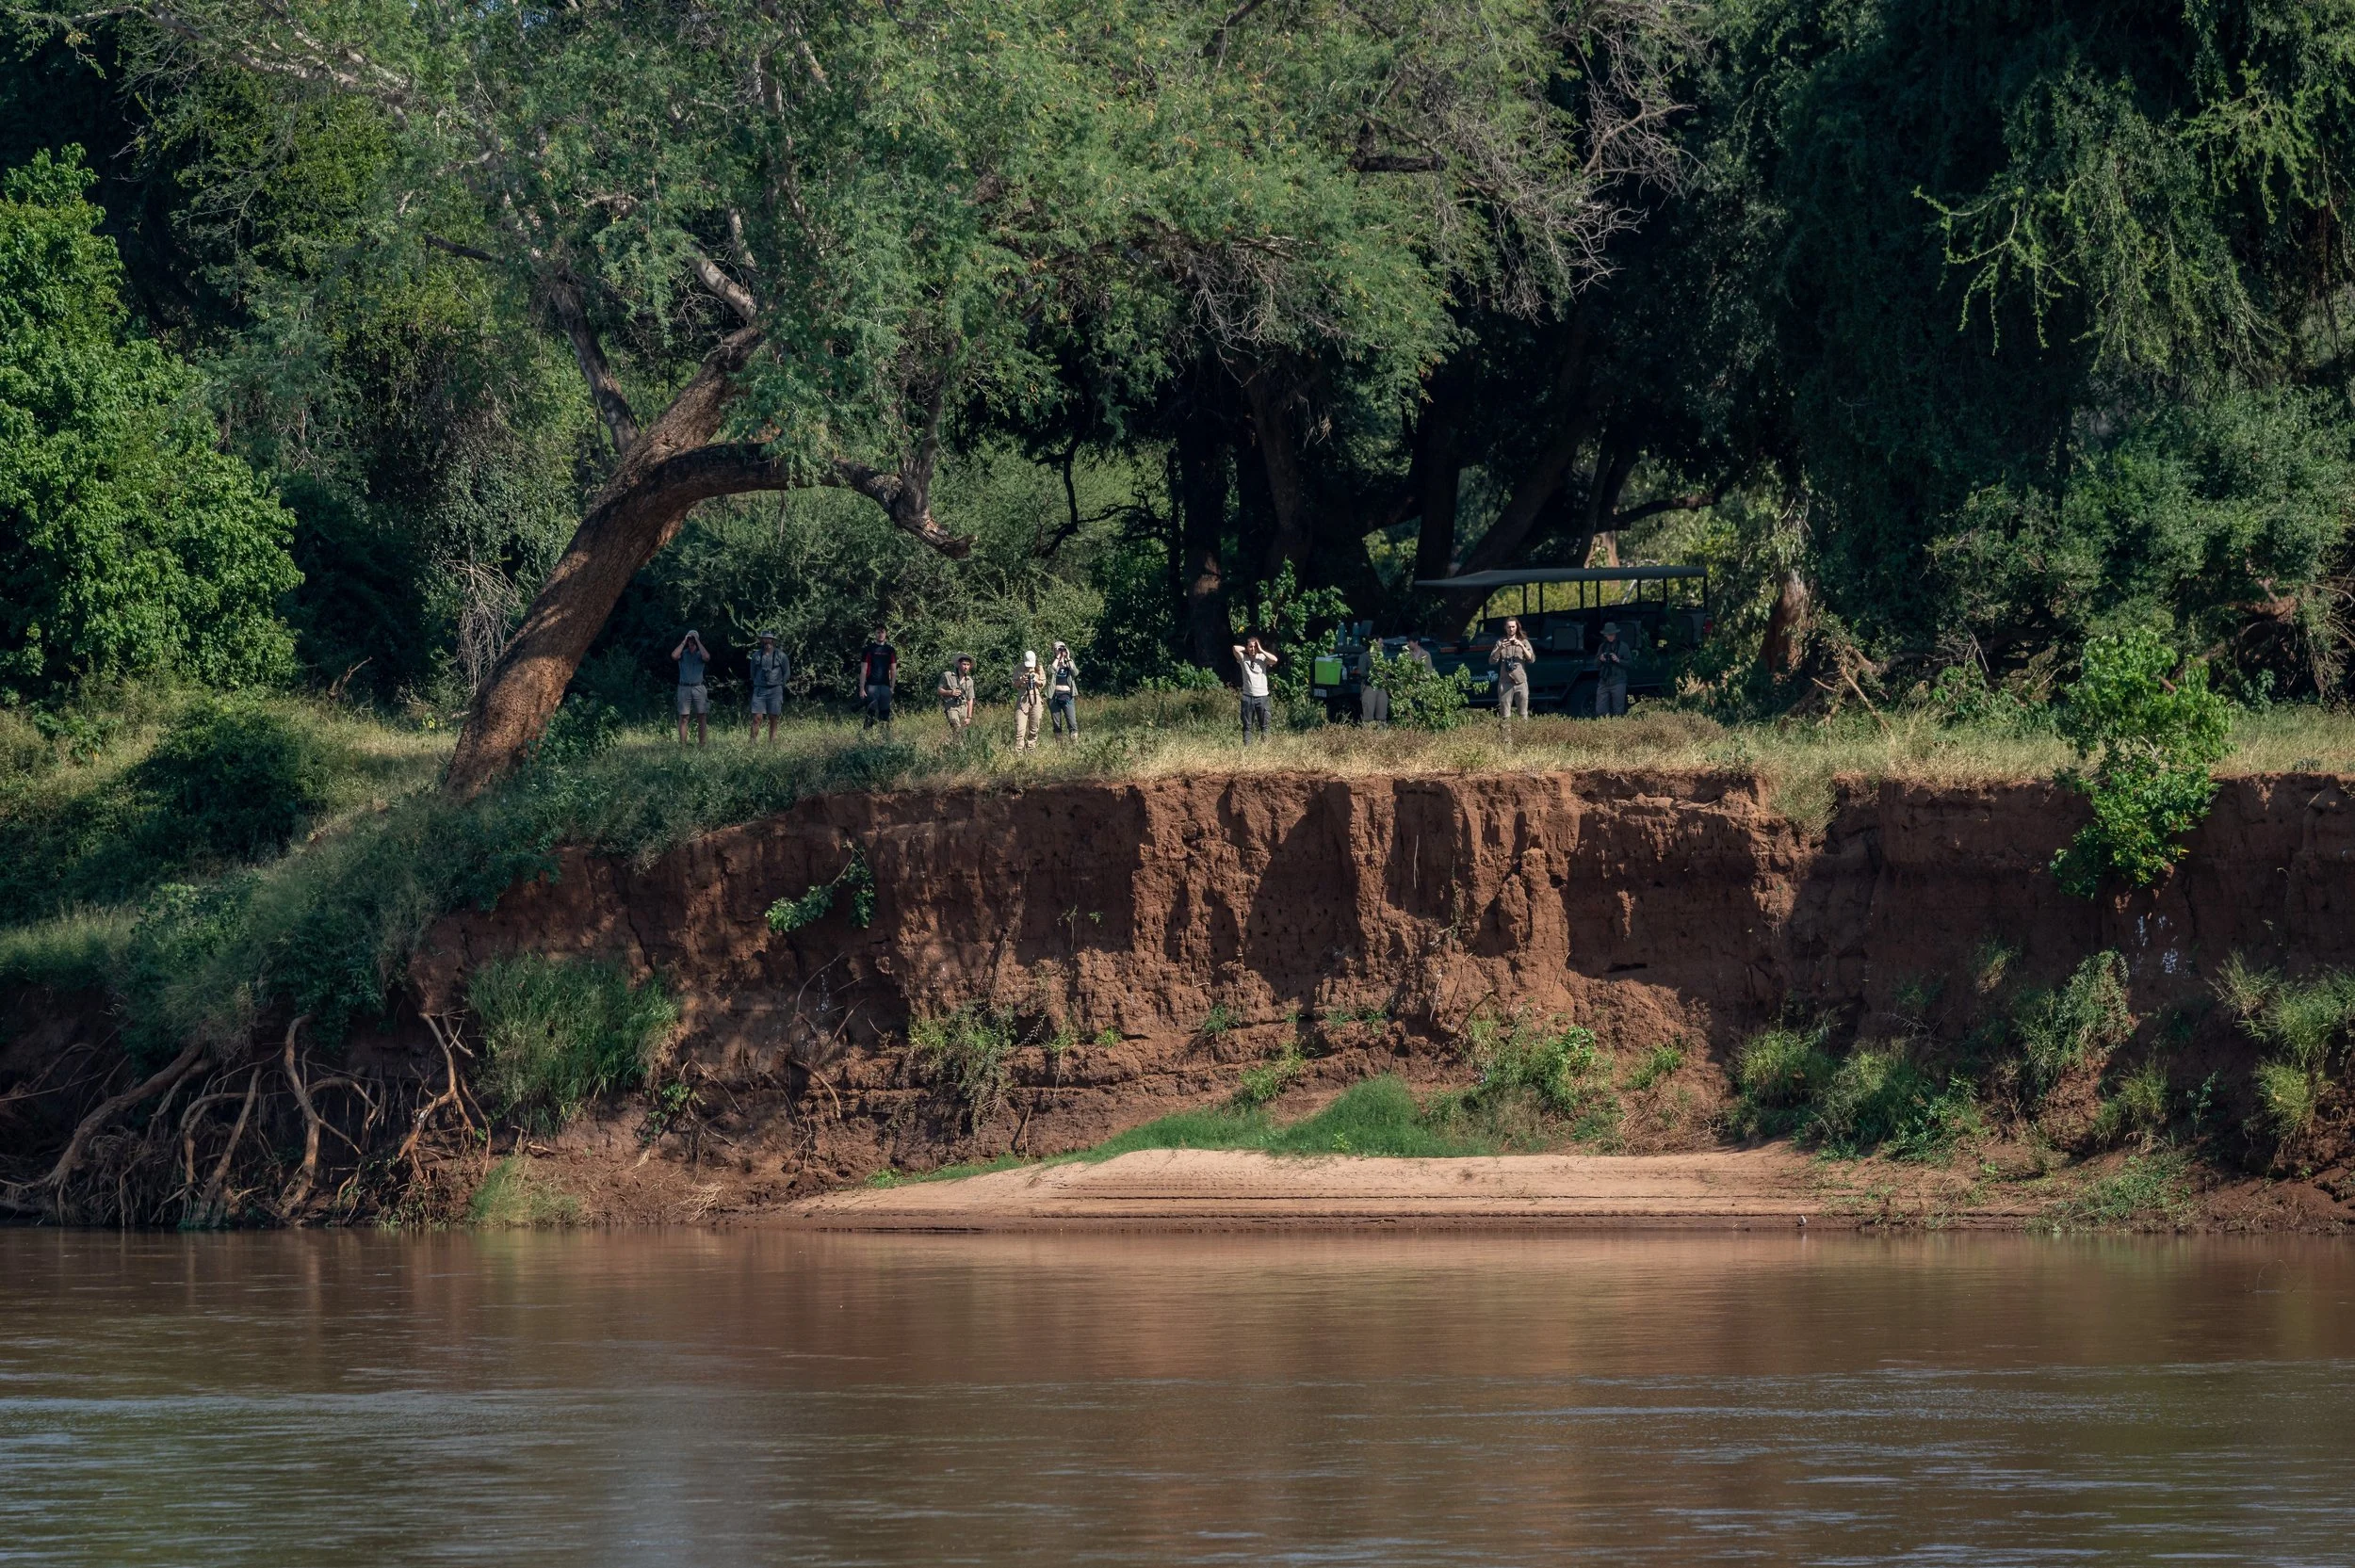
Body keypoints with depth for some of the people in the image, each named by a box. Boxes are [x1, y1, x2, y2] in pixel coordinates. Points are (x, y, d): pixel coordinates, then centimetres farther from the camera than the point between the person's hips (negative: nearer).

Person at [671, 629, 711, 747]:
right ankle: (682, 745, -4)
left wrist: (698, 642, -7)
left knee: (701, 717, 0)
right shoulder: (683, 654, 8)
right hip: (684, 688, 0)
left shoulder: (700, 654, 8)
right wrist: (683, 642, -6)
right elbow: (674, 656, -13)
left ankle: (702, 743, 3)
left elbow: (707, 657, -15)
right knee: (683, 718, -3)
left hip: (698, 688, 0)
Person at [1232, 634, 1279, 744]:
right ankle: (1246, 746, 6)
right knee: (1247, 726, 3)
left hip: (1262, 697, -1)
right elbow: (1236, 648, -11)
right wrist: (1246, 649, 5)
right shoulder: (1243, 659, 3)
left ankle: (1264, 746, 8)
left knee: (1264, 725, 2)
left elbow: (1275, 660, -15)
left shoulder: (1262, 659, 2)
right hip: (1248, 697, 1)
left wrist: (1261, 650, -7)